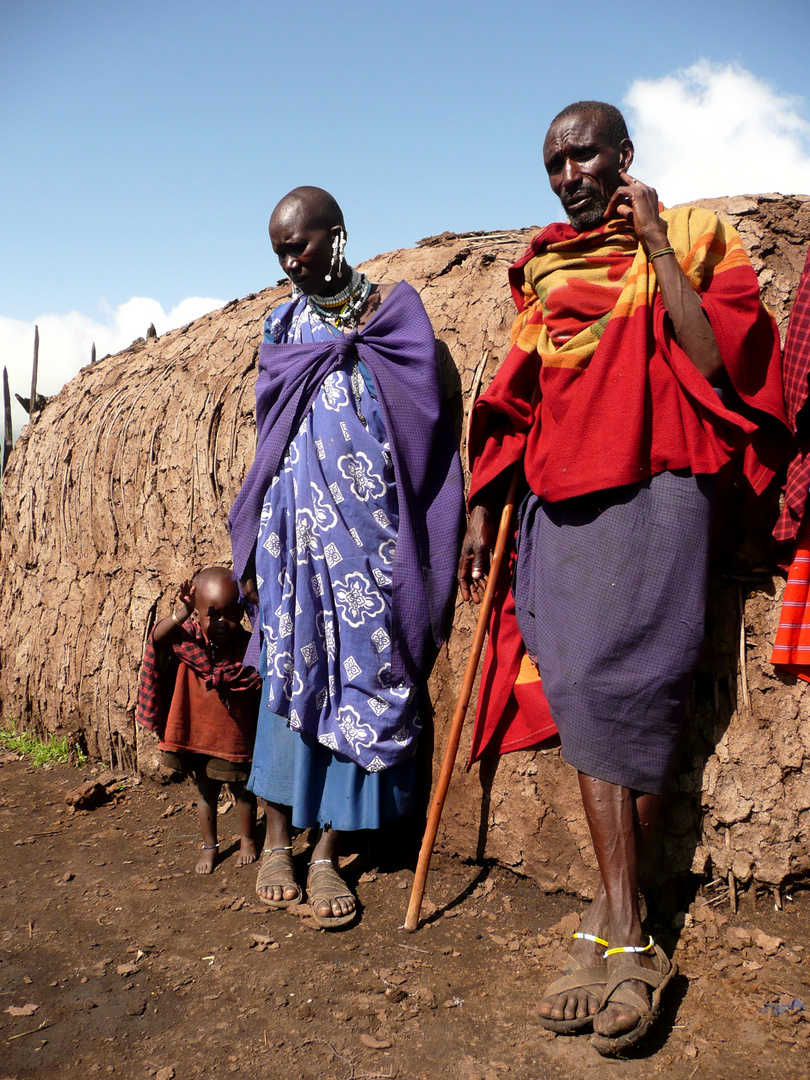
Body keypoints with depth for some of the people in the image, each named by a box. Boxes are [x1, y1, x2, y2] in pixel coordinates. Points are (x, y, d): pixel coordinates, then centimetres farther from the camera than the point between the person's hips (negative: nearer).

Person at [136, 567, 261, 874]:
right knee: (205, 791, 18)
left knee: (242, 789, 17)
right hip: (196, 734, 1)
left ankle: (247, 839, 40)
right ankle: (209, 846, 37)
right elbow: (158, 639, -34)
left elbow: (261, 693, -8)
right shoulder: (186, 638, -13)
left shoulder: (247, 646, -15)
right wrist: (178, 616, -52)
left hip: (236, 736, -1)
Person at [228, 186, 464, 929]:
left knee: (359, 673, -1)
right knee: (291, 669, 1)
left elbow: (425, 414, 0)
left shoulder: (394, 305, 7)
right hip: (300, 524, 2)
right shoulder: (284, 323, 14)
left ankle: (328, 853, 8)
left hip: (371, 526, -1)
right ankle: (278, 840, 14)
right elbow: (271, 427, 9)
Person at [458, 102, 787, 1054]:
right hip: (560, 505, 4)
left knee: (620, 694, -8)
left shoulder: (690, 239, 6)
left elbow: (721, 364, -10)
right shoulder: (544, 269, 17)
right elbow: (519, 403, 17)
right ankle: (623, 931, 5)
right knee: (585, 696, -3)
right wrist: (483, 513, 13)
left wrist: (656, 246, -8)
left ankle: (612, 925, 6)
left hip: (648, 496, -4)